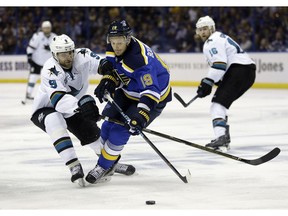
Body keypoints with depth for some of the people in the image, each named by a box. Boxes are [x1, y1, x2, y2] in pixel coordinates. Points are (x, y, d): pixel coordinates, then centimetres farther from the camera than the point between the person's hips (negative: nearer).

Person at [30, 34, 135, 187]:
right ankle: (75, 168, -35)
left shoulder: (82, 56, -20)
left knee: (92, 132, 4)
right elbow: (58, 99, -46)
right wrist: (80, 105, -62)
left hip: (72, 108, 5)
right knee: (55, 123, -34)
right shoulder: (50, 70, -33)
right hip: (45, 109, -5)